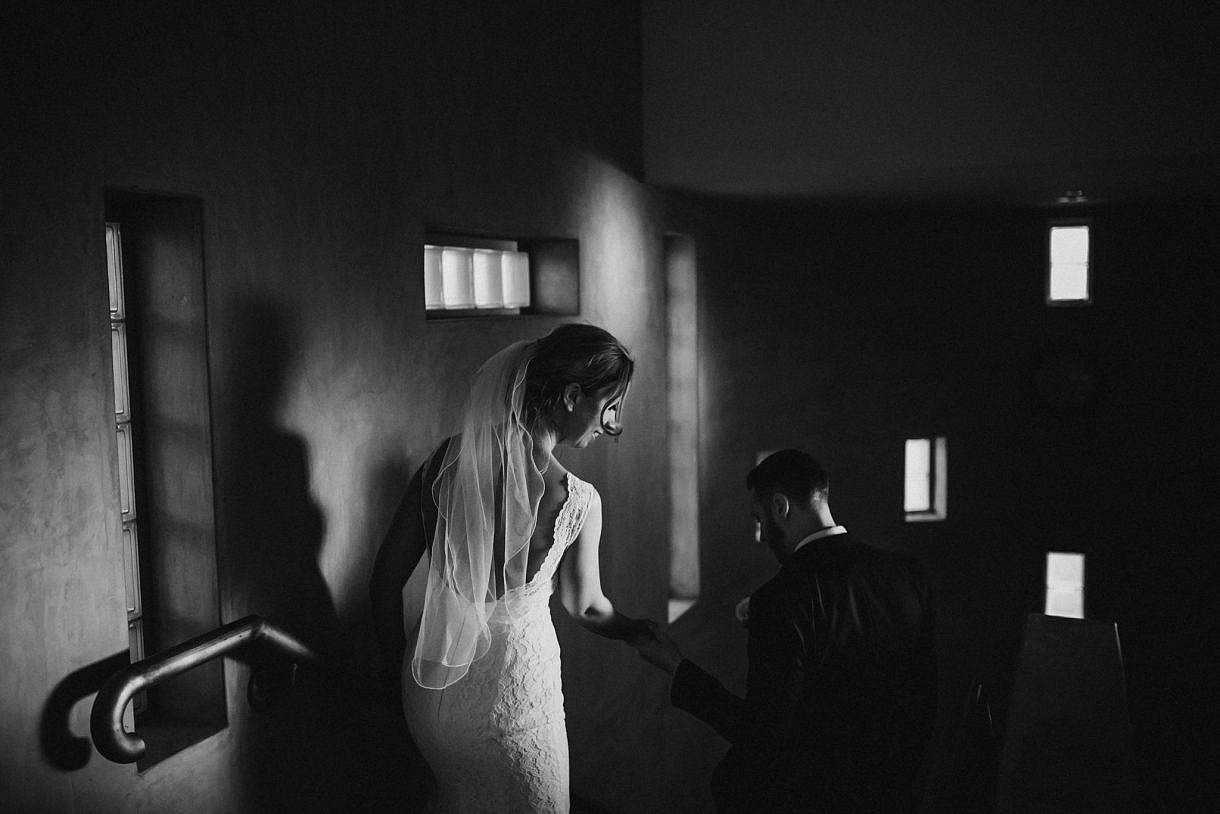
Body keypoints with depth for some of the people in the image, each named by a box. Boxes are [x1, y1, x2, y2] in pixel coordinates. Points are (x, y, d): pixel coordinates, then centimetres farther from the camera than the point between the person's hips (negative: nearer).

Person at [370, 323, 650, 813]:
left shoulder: (447, 460, -8)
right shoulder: (574, 501, -20)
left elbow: (386, 580, -2)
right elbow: (585, 607, -2)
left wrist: (399, 675, 12)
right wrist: (641, 631, 20)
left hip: (431, 690, 5)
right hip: (509, 697, -5)